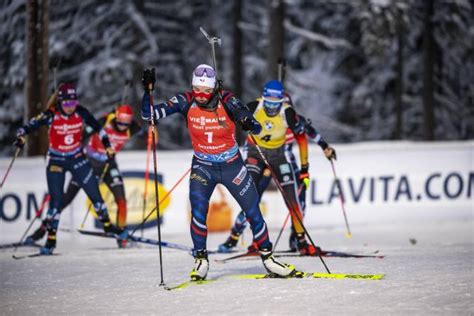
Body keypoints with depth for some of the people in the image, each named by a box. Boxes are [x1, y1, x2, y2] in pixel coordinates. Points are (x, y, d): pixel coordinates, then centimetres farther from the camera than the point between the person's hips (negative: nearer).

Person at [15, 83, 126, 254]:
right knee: (56, 200, -9)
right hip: (56, 161, -2)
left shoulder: (81, 113, -13)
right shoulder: (51, 115, -20)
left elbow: (97, 127, 2)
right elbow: (29, 126, -22)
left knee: (95, 193, 5)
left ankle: (107, 225, 26)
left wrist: (107, 145, 0)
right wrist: (21, 136, -42)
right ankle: (51, 240, 0)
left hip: (77, 158, 2)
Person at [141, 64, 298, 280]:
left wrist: (249, 124, -47)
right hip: (202, 167, 0)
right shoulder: (186, 102, -14)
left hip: (232, 165, 0)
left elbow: (257, 128, -24)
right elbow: (148, 114, -16)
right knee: (198, 210, -20)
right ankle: (200, 260, -4)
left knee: (253, 211, 3)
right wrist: (148, 91, -33)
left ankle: (267, 257, 21)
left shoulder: (226, 100, -19)